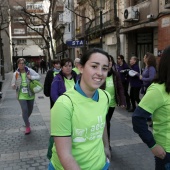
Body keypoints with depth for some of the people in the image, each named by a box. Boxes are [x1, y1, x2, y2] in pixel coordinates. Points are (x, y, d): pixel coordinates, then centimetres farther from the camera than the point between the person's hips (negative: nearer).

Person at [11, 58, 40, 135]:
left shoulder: (30, 71, -8)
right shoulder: (15, 74, -6)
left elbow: (38, 76, -6)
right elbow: (13, 84, 1)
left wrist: (31, 77, -22)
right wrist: (14, 86, -23)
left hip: (30, 95, 2)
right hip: (21, 96, -2)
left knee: (30, 110, 17)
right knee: (25, 110, -13)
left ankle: (26, 120, 49)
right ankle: (27, 126, 5)